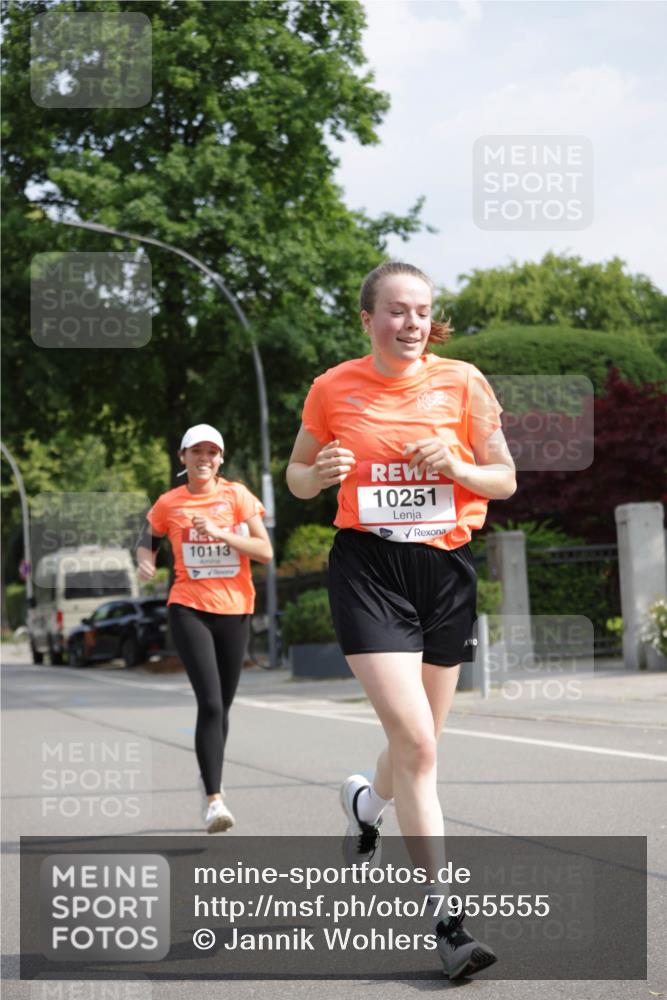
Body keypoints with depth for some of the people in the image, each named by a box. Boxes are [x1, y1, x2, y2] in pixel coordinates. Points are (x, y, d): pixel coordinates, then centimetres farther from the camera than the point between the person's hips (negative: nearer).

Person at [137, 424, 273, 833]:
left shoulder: (237, 495, 0)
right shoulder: (168, 504, 3)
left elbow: (266, 552, -7)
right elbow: (148, 541, 20)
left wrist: (219, 533, -19)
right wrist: (146, 561, -2)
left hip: (235, 609, 2)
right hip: (190, 609, -2)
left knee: (222, 704, 11)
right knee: (210, 703, -17)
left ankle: (211, 775, 36)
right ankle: (214, 799, -17)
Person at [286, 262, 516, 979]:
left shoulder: (462, 382, 1)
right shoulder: (333, 388, 0)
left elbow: (505, 480, 6)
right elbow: (297, 476, 12)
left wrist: (456, 465, -14)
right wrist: (320, 474, -11)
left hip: (446, 569, 3)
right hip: (368, 569, -3)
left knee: (418, 744, 11)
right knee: (415, 742, -15)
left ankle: (366, 801, 48)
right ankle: (443, 918, -9)